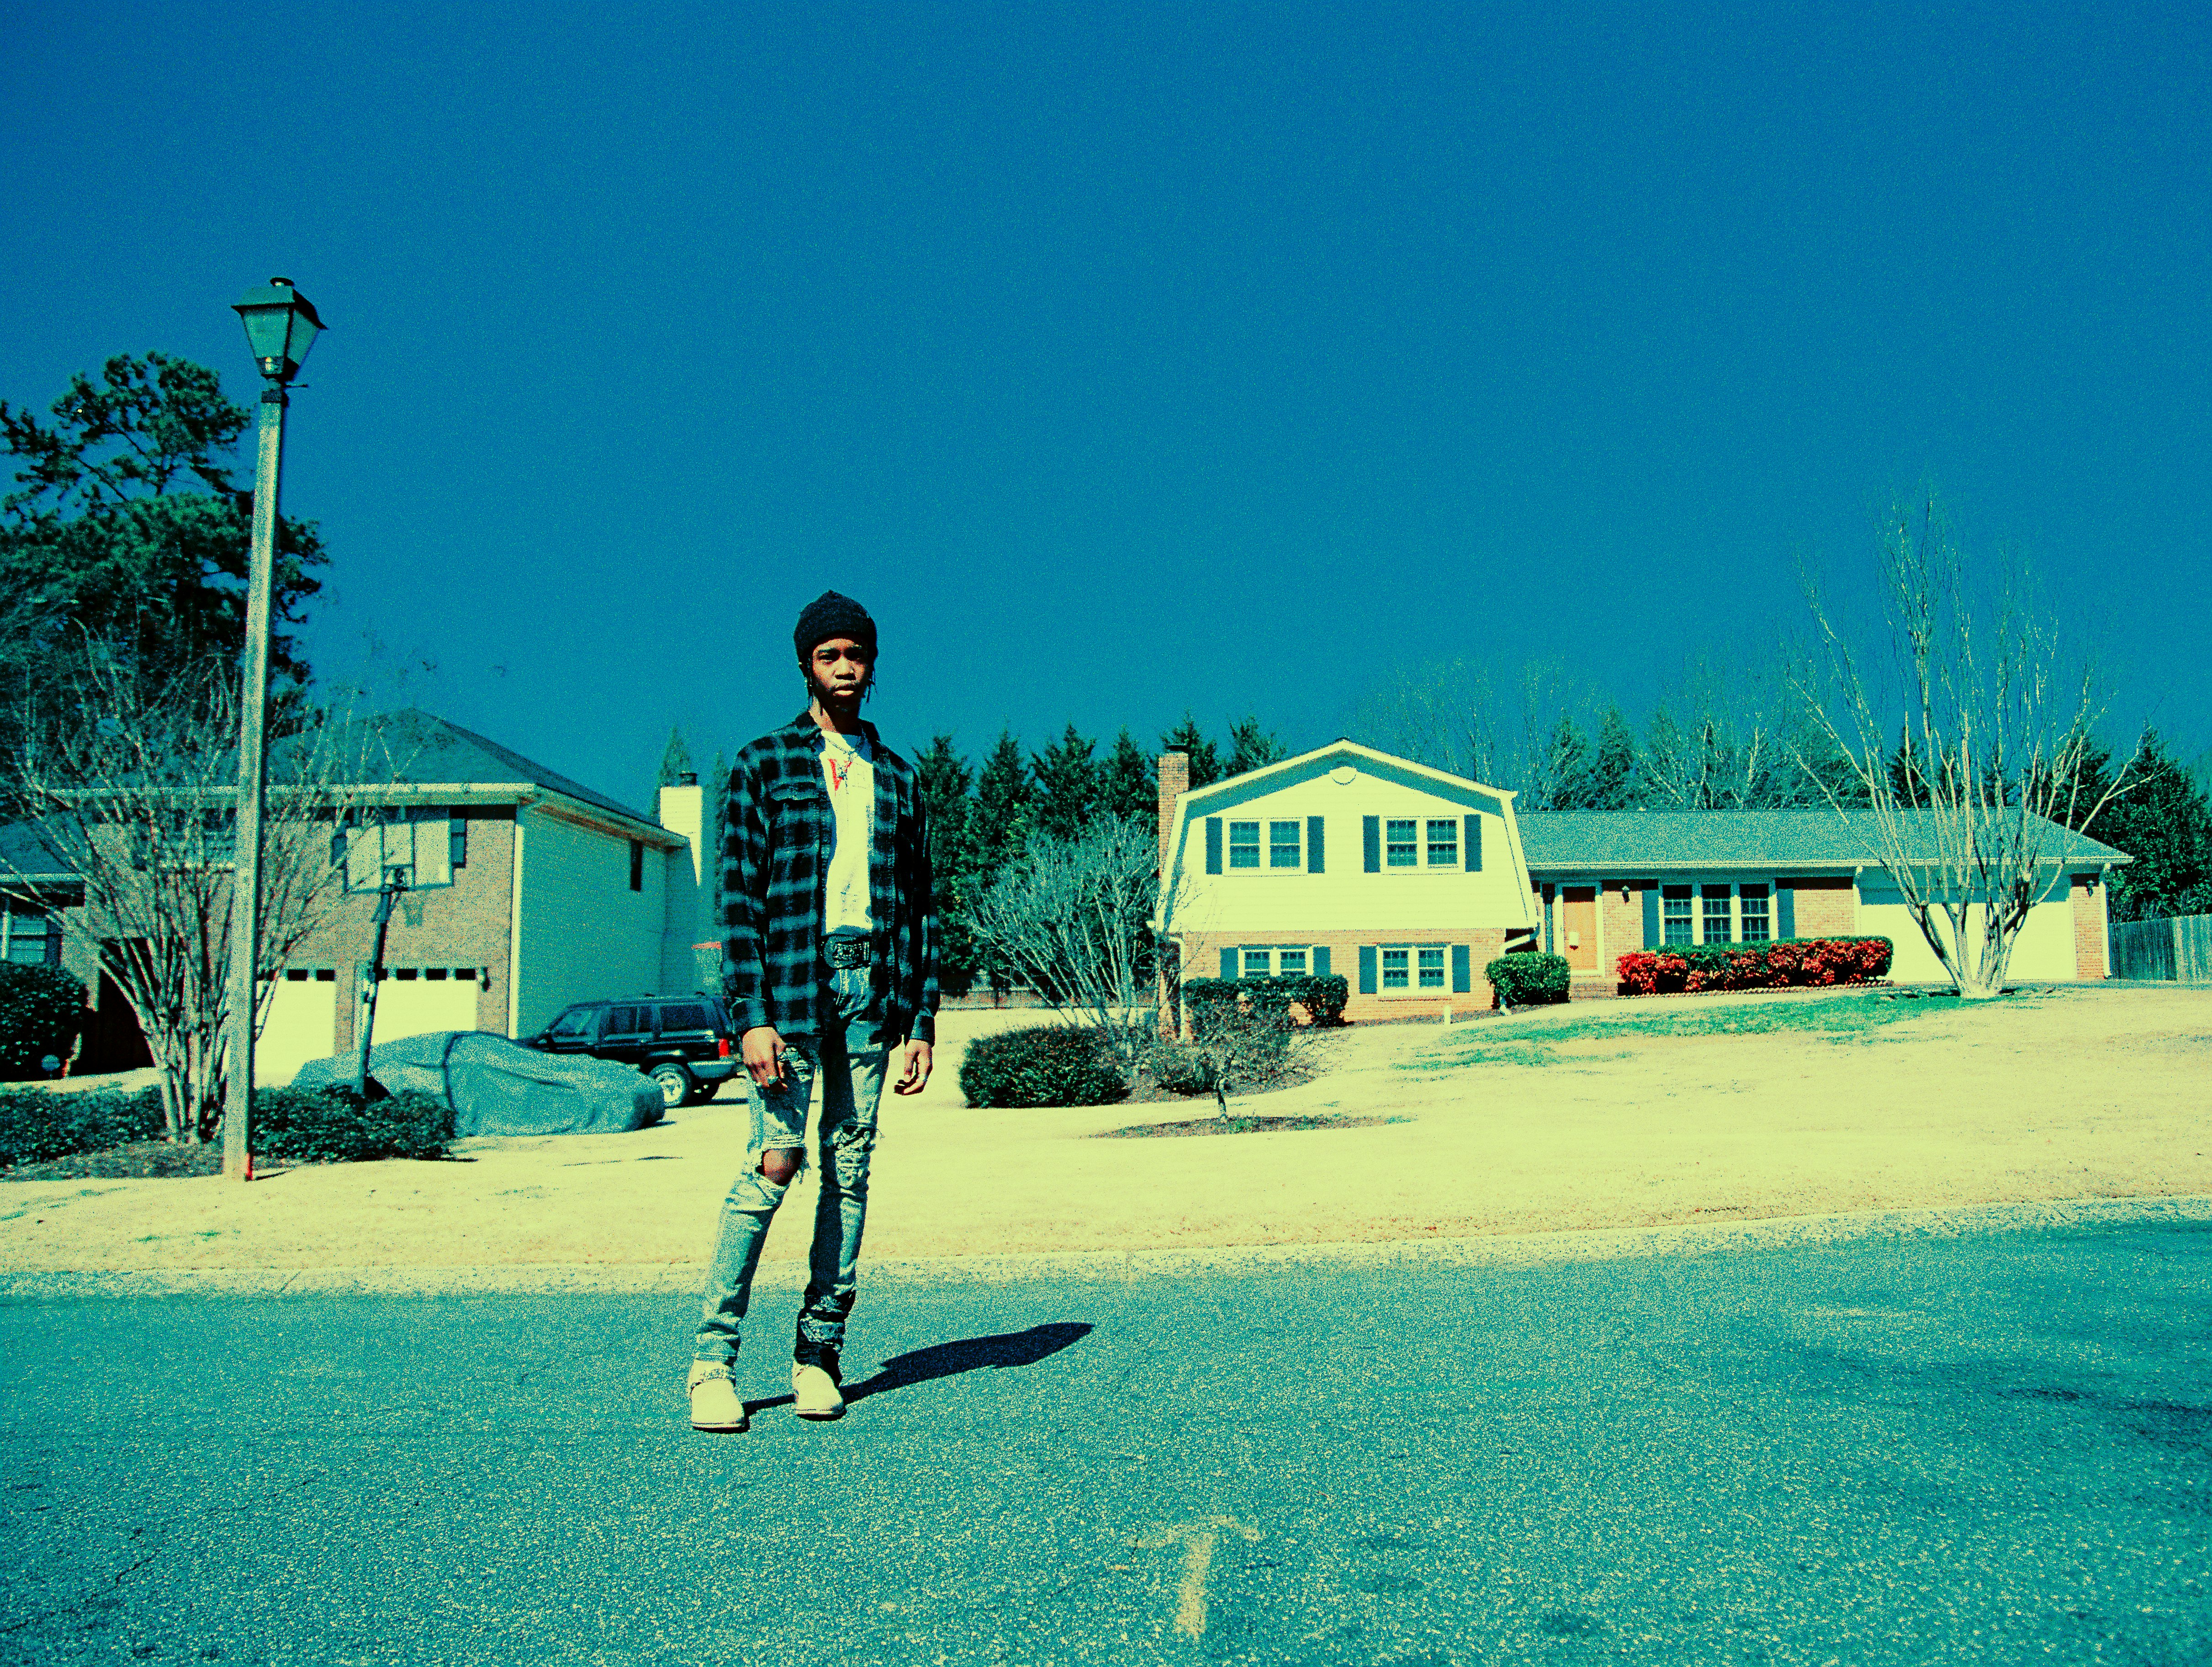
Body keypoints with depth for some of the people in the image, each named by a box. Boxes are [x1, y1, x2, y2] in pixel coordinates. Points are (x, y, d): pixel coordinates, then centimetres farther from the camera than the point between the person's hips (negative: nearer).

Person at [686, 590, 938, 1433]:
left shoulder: (898, 777, 16)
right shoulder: (764, 763, 5)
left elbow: (920, 906, 15)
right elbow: (739, 896, -3)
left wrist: (921, 1021, 8)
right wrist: (751, 1016, -12)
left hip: (873, 983, 4)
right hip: (793, 978, -4)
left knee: (850, 1165, 3)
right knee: (775, 1160, -10)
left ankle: (820, 1349, 12)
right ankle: (712, 1357, -1)